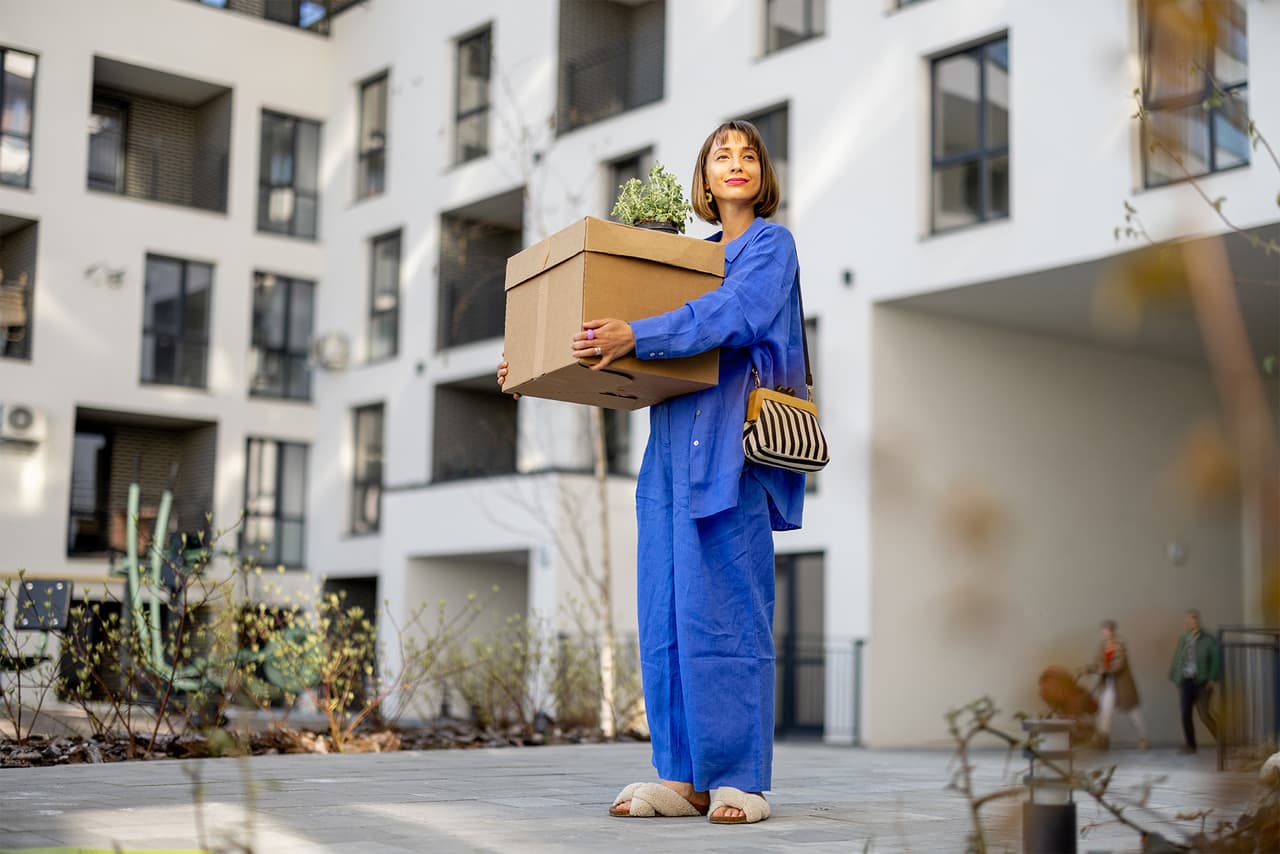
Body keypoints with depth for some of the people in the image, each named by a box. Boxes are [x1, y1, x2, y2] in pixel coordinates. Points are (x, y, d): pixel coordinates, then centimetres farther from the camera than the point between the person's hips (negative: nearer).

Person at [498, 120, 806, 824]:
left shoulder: (772, 244, 4)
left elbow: (737, 313, -16)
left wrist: (637, 335, -26)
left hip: (730, 447, -7)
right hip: (675, 441, 7)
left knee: (722, 607, -10)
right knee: (665, 613, 2)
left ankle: (740, 781, -3)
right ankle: (683, 778, 7)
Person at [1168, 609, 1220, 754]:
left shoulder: (1208, 640, -2)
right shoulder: (1183, 640, 10)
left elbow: (1216, 660, -5)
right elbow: (1176, 660, 13)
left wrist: (1212, 679, -11)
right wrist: (1175, 679, 8)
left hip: (1202, 682, -4)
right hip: (1186, 681, 4)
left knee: (1204, 714, -13)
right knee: (1186, 714, 2)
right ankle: (1190, 745, 13)